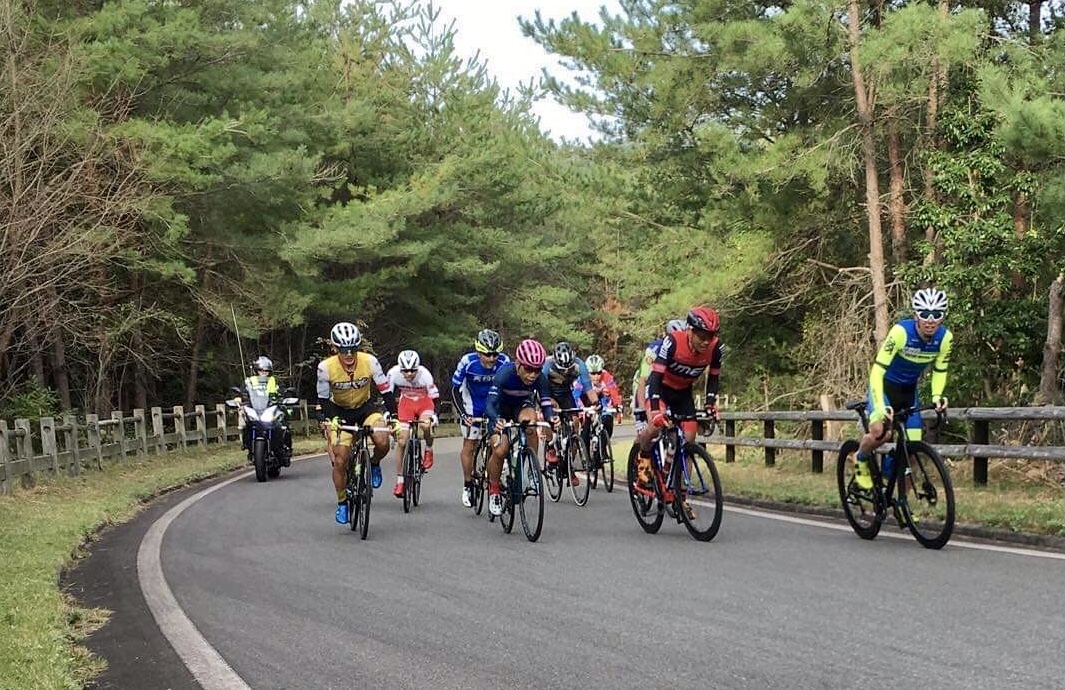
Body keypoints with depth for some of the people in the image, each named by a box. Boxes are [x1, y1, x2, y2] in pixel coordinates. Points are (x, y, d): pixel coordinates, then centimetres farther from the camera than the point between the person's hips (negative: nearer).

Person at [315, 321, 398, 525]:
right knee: (340, 460, -9)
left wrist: (393, 417, -25)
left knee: (382, 441, -28)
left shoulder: (369, 361, -24)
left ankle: (374, 464, 7)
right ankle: (342, 503, 12)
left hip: (366, 407, 0)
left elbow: (386, 391, -17)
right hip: (340, 412, 0)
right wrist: (325, 421, -29)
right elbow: (323, 399, -14)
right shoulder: (326, 367, -24)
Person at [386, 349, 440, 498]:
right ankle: (399, 481, 4)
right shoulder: (394, 373, -27)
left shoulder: (425, 374, -31)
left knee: (425, 425, -35)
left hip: (425, 401, -2)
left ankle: (429, 450, -3)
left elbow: (434, 397, -24)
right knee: (401, 441, -7)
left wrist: (435, 415, -37)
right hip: (406, 402, 2)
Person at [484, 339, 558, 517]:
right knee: (499, 450, -18)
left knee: (529, 420, -35)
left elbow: (546, 405, -27)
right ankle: (494, 491, 7)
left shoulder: (540, 378, -27)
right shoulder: (504, 374, -35)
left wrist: (551, 417, -51)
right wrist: (497, 420, -61)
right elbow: (490, 404, -40)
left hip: (523, 404, 1)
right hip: (501, 409, -1)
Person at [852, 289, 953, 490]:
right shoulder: (901, 332, -31)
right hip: (884, 384, -5)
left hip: (909, 390, 5)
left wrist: (936, 396, -19)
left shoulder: (945, 338, -17)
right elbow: (877, 370, -32)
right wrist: (880, 407, -42)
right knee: (881, 432, -29)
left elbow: (940, 371, 0)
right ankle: (861, 459, 4)